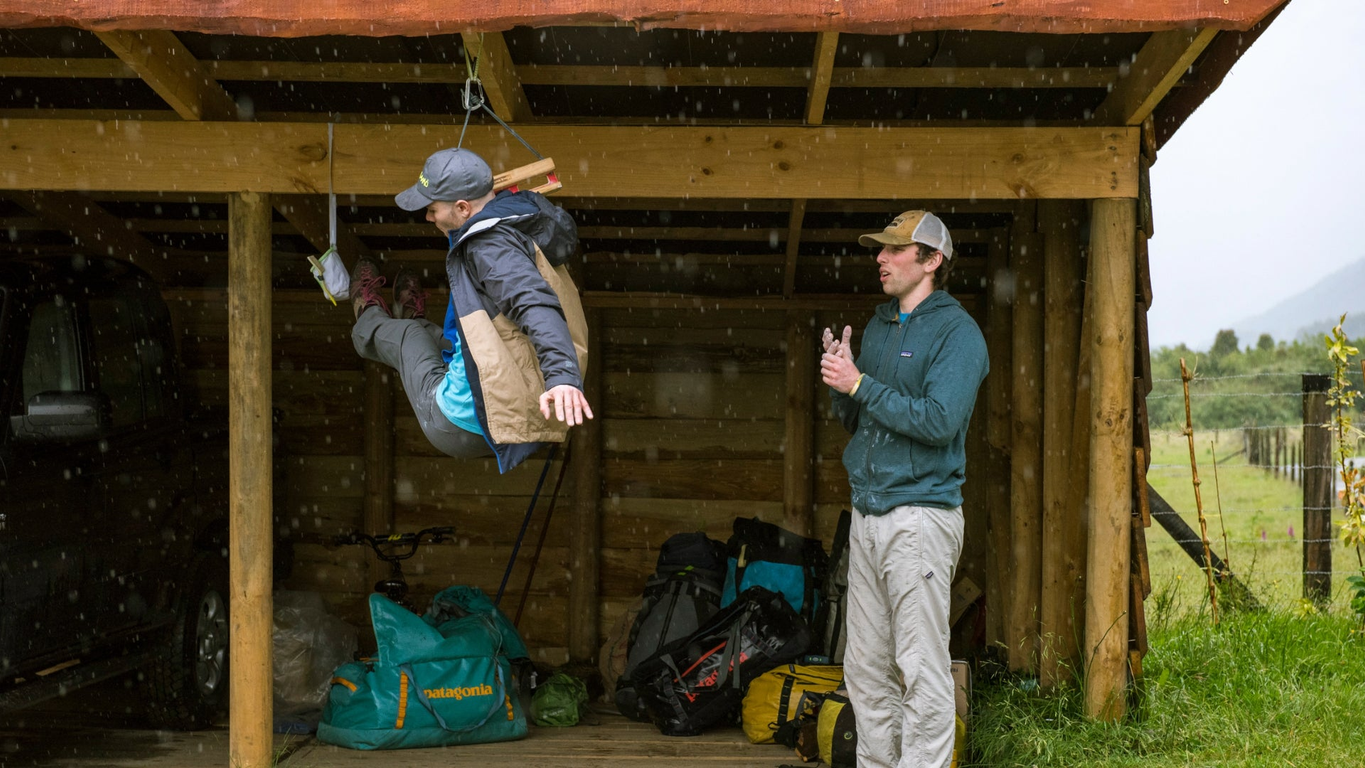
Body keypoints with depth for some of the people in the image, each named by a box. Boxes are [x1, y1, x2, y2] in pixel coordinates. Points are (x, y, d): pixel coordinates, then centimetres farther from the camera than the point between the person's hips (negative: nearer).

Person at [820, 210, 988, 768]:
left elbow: (939, 421, -19)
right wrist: (840, 382, 0)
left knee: (922, 669, -5)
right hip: (867, 514, 8)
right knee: (865, 667, 11)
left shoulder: (957, 331, -6)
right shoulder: (877, 327, 17)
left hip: (920, 518, -8)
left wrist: (860, 385, -13)